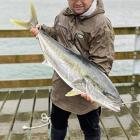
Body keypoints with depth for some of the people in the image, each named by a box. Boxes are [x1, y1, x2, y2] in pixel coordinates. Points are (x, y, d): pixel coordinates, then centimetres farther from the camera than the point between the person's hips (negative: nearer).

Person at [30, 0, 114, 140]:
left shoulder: (102, 24, -20)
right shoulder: (63, 15, 1)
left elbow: (102, 62, -22)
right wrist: (41, 29, 3)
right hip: (61, 84, 6)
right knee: (57, 121, 25)